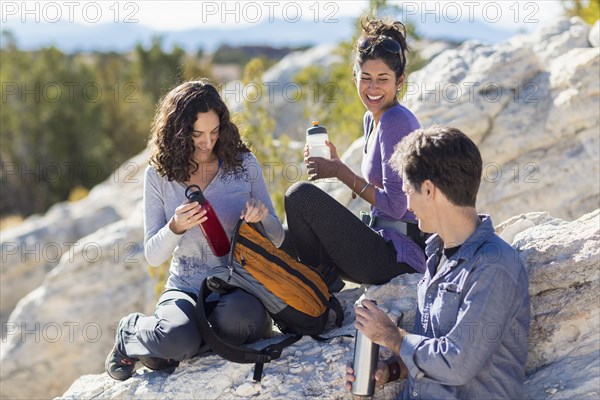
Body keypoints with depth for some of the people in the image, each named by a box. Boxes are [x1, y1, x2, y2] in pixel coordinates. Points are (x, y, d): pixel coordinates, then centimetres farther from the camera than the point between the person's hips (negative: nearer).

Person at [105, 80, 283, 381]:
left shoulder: (243, 163, 1)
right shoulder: (159, 175, 0)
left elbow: (277, 238, 7)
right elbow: (153, 255, -1)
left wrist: (262, 216, -17)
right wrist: (176, 227, -23)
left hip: (239, 287, 1)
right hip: (187, 289, 0)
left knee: (235, 318, -37)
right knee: (178, 338, -34)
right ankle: (131, 332, 3)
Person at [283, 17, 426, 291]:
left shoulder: (396, 122, -17)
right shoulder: (372, 119, 12)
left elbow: (394, 205, -20)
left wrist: (340, 172, -13)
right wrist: (336, 164, 3)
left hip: (398, 257, -10)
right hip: (385, 244, 10)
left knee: (300, 194, -16)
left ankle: (323, 279, 2)